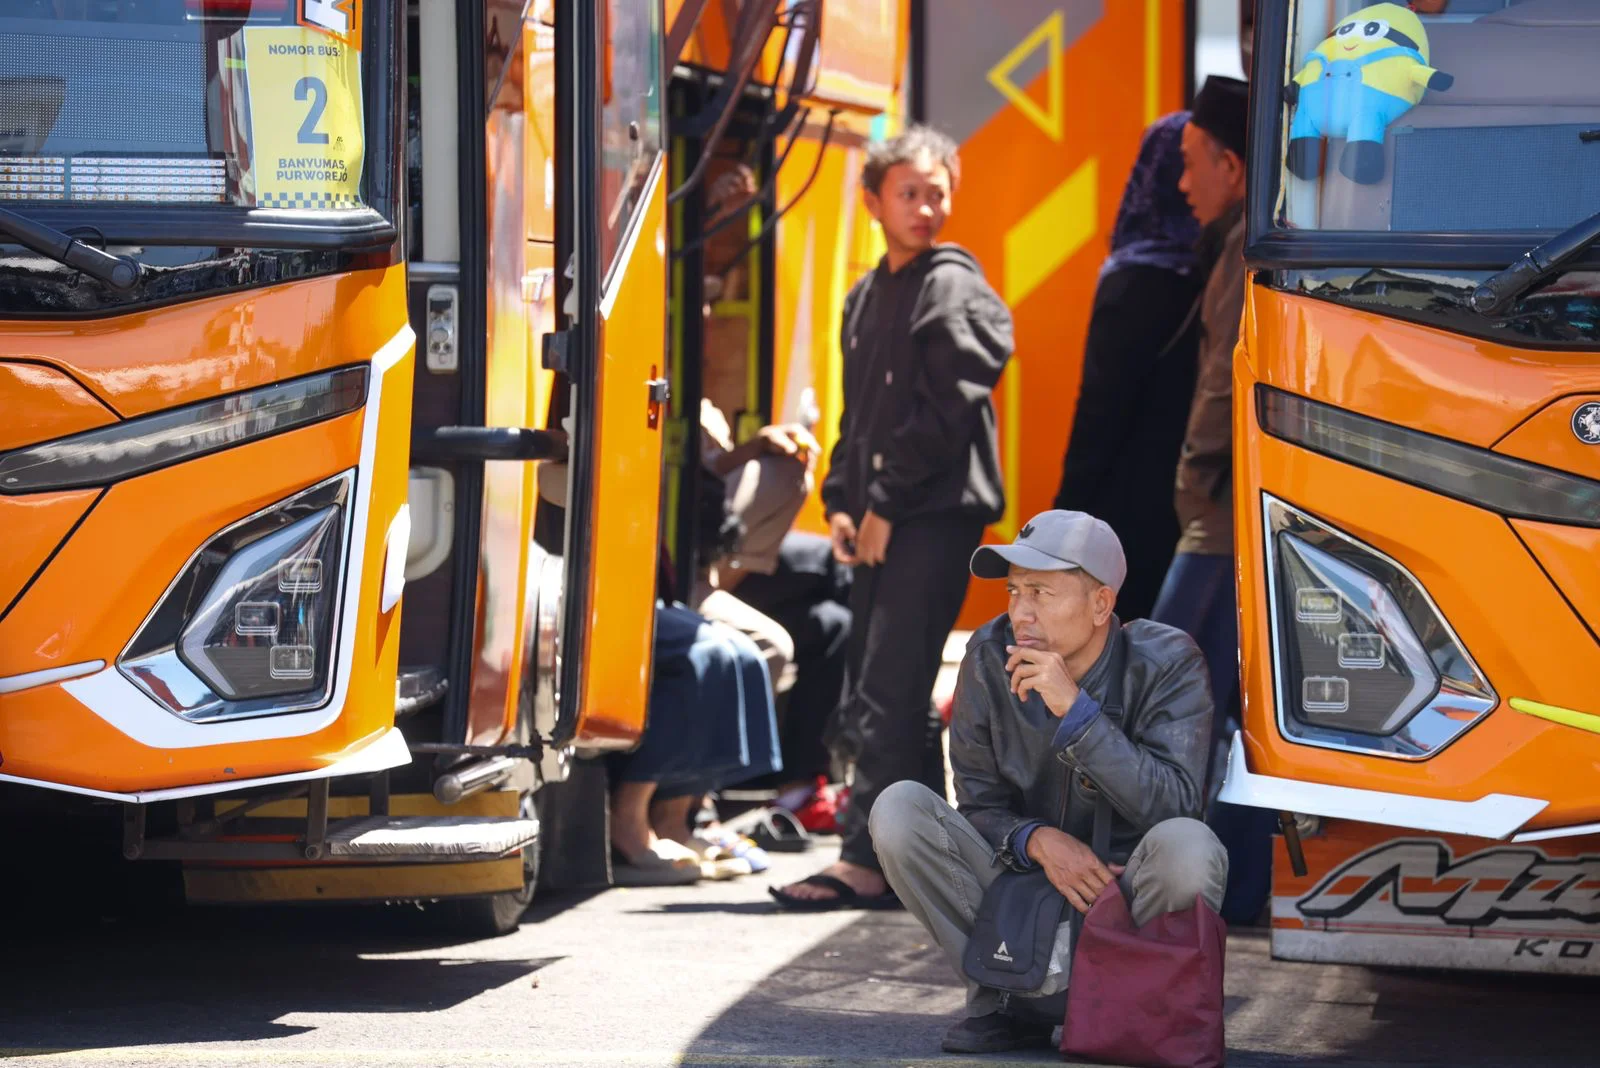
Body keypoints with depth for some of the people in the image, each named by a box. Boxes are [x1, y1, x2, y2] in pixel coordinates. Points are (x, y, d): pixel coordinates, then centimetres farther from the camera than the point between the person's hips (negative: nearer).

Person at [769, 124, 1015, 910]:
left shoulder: (954, 288, -6)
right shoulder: (866, 297, 19)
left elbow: (946, 411, -14)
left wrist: (886, 503, -13)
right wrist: (842, 501, 9)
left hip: (937, 514, -9)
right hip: (882, 521, 9)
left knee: (887, 692, -12)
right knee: (877, 692, 9)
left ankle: (867, 860, -14)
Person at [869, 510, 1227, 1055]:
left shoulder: (1166, 663, -13)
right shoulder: (990, 657, -5)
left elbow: (1171, 804, -24)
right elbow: (979, 803, 0)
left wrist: (1074, 709, -30)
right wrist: (1039, 841, -23)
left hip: (1129, 897, -3)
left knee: (1185, 846, -36)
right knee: (899, 809, -18)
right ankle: (1008, 1003, -9)